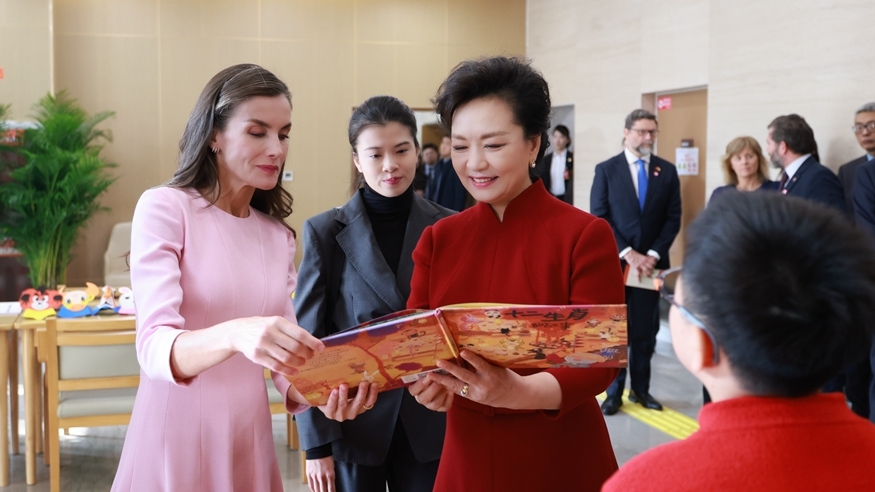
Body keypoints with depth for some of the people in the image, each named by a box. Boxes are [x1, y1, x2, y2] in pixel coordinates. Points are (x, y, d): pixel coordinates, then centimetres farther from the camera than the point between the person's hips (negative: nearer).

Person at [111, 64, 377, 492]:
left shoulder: (278, 236, 8)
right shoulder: (164, 207, -10)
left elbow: (283, 363, 6)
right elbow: (154, 349, -20)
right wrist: (234, 335, -40)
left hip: (248, 440, 5)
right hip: (176, 440, -5)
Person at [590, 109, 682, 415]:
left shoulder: (667, 171, 6)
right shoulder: (606, 170, 0)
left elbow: (673, 218, 3)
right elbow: (599, 218, -5)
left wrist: (653, 255, -8)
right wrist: (627, 254, -13)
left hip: (650, 263, 2)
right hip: (614, 263, -2)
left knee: (646, 331, 6)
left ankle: (640, 389, 18)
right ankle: (614, 392, 11)